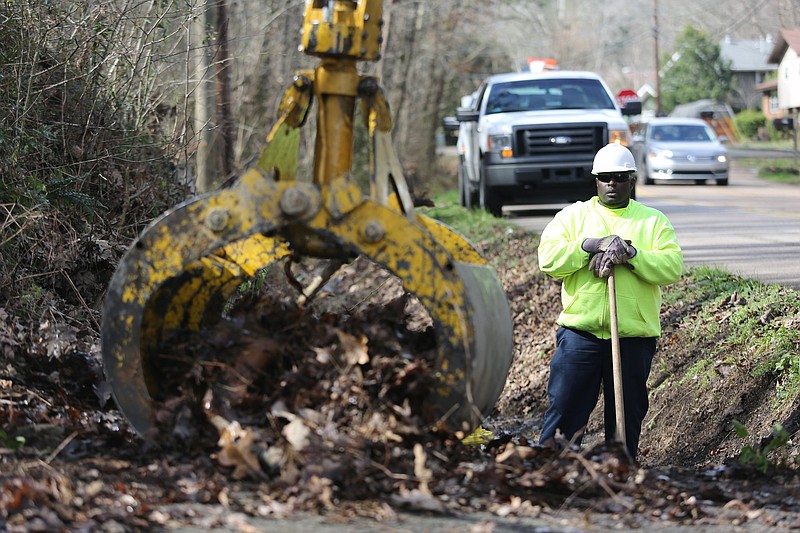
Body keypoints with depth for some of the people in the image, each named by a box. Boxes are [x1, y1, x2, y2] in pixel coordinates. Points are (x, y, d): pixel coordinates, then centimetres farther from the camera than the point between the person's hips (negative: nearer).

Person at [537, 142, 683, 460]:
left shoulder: (653, 221, 8)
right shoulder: (573, 215, 9)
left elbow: (672, 267, -6)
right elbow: (548, 258, -5)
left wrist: (631, 254, -18)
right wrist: (592, 246, -15)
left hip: (634, 338, 1)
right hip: (579, 333, 0)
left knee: (627, 418, 7)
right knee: (564, 411, -1)